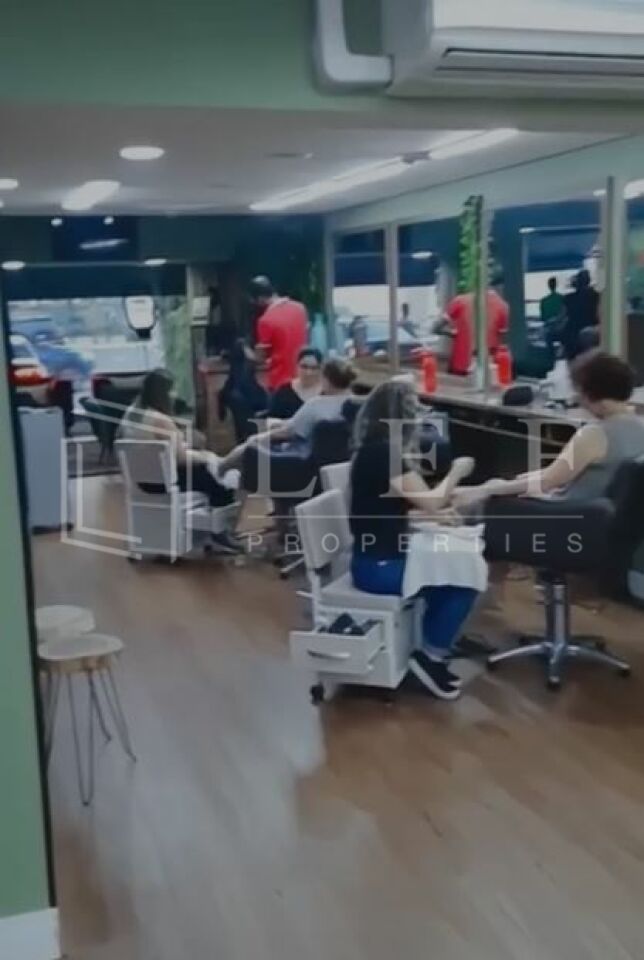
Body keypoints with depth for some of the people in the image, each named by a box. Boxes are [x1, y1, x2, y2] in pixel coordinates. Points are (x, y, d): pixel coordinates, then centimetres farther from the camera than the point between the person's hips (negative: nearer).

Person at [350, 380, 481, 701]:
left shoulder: (375, 450, 8)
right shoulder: (383, 453, -22)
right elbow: (430, 502, -18)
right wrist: (456, 471, -3)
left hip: (384, 555, 9)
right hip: (378, 565, -9)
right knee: (464, 580, -5)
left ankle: (436, 643, 16)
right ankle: (431, 656, 5)